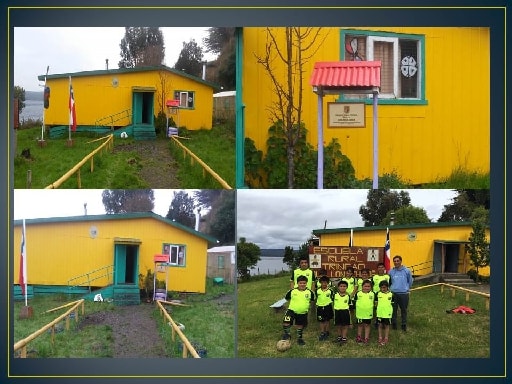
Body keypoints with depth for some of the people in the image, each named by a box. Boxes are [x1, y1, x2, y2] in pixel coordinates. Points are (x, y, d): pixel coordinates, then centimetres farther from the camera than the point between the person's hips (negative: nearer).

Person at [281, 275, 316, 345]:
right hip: (292, 310, -1)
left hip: (303, 313, 2)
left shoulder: (309, 292, -7)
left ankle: (299, 338, 34)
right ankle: (286, 334, 0)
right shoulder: (292, 291, -10)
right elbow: (287, 297, 9)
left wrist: (307, 303, 6)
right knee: (286, 321, -21)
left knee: (300, 325, 15)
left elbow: (312, 300, 14)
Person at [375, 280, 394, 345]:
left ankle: (386, 338, 17)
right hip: (380, 312, 2)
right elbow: (376, 303, 6)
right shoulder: (378, 294, -2)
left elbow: (392, 303, 1)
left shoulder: (391, 294, -6)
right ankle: (380, 338, 21)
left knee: (386, 325, 7)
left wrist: (386, 306, -5)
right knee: (380, 325, 10)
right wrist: (380, 307, -3)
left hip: (387, 313, -2)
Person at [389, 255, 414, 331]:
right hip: (393, 293, 2)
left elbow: (410, 281, 8)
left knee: (404, 310, 6)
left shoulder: (407, 271, -3)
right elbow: (389, 282, 17)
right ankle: (393, 324, 16)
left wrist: (406, 288, 10)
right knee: (393, 310, 6)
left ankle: (404, 325, 16)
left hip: (404, 293, -2)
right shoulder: (391, 271, 3)